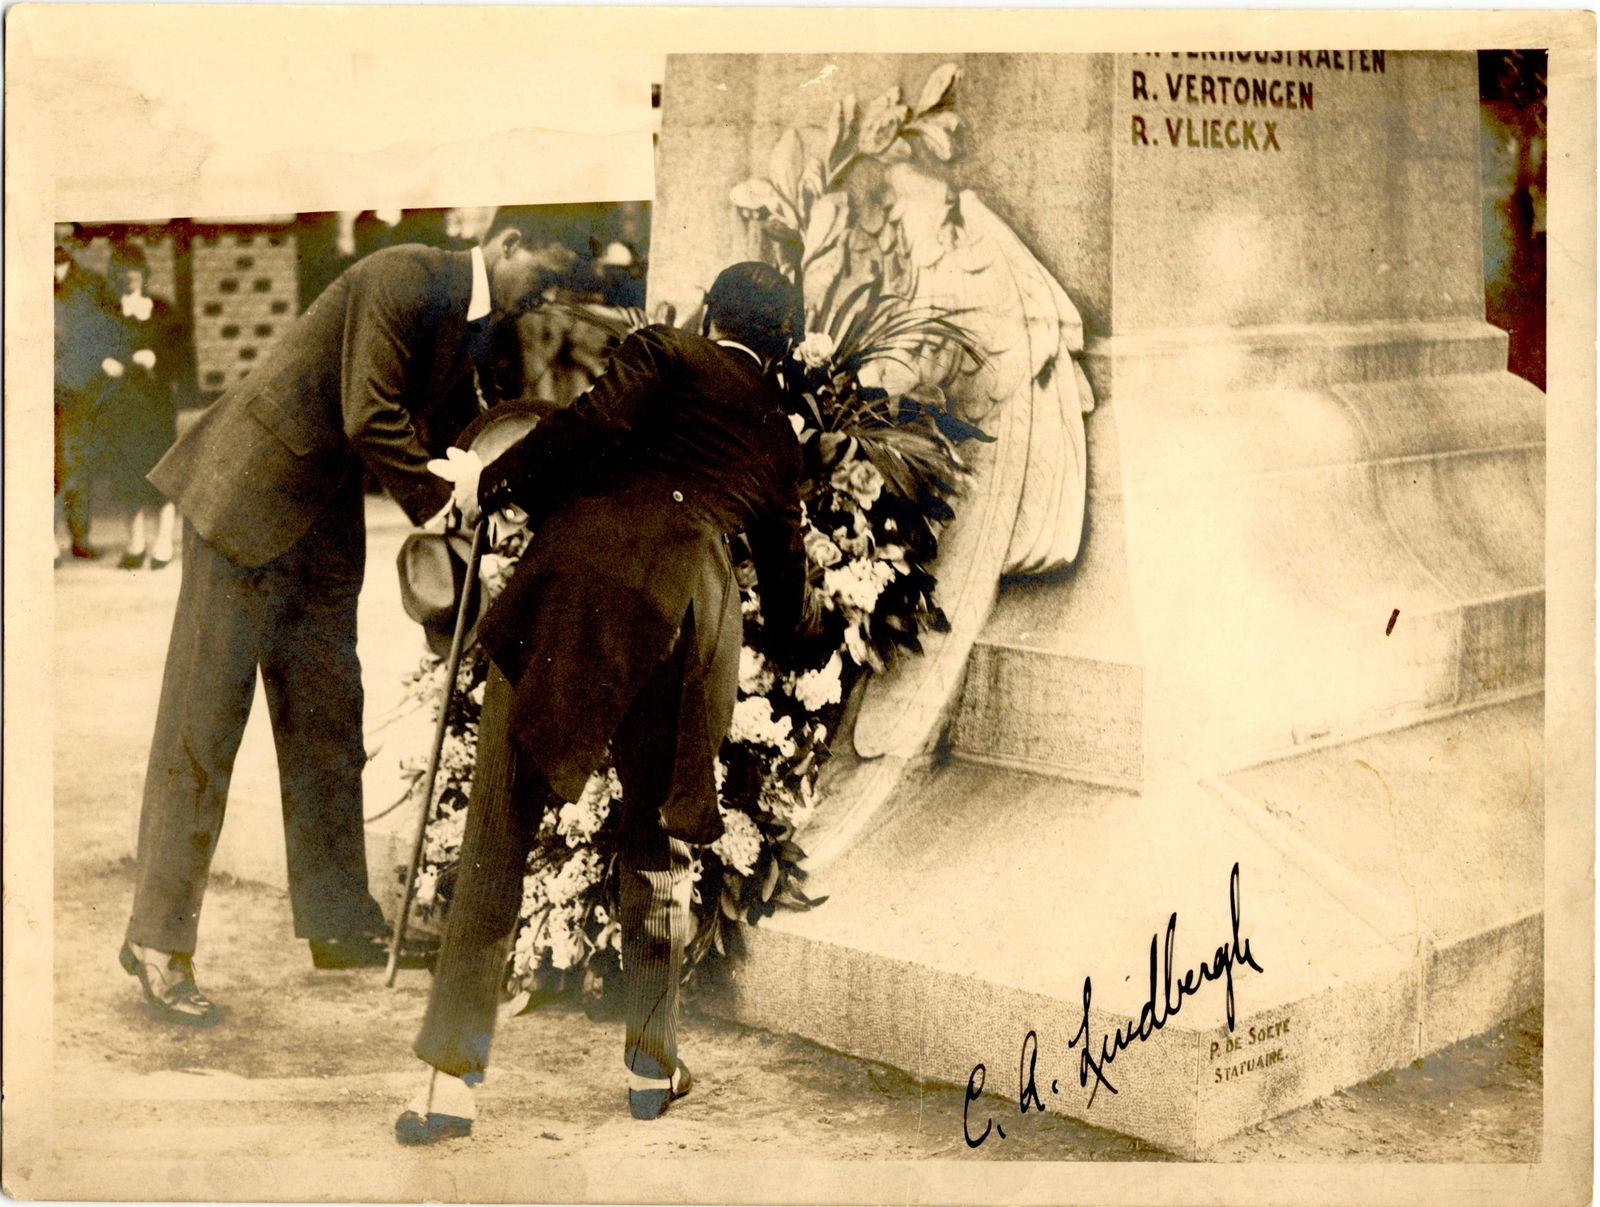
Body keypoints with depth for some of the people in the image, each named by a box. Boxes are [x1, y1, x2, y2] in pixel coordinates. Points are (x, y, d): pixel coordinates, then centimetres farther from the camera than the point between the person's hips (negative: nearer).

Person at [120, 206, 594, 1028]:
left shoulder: (473, 325, 11)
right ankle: (158, 937, -1)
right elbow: (371, 419, -20)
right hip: (249, 497, -9)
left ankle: (337, 926, 19)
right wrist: (439, 503, -14)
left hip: (325, 524, 9)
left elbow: (454, 434, 15)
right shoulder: (405, 278, -17)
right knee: (204, 718, -6)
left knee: (328, 720, 10)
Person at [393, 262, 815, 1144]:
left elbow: (592, 424, -4)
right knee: (658, 844, 20)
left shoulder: (666, 353, 16)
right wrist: (798, 646, 56)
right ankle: (651, 1064, 25)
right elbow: (784, 573, 36)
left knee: (499, 828, 0)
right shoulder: (778, 436, 27)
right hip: (690, 608, 3)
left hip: (583, 572, -3)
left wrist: (489, 485, 6)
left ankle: (452, 1078, -3)